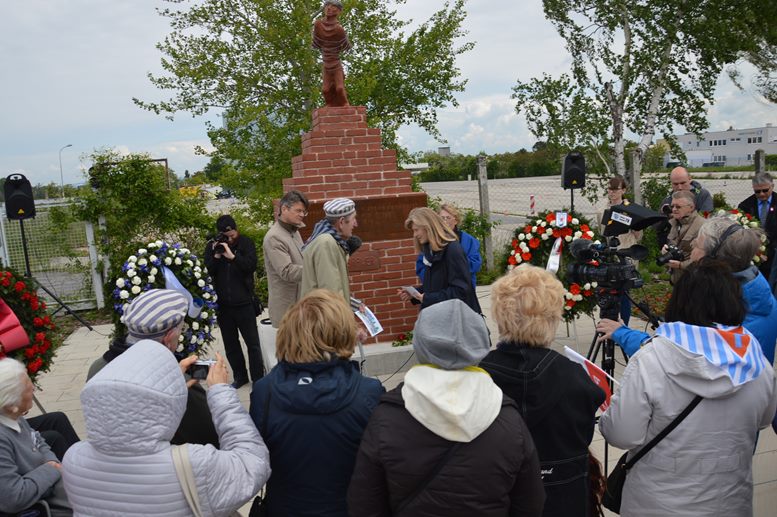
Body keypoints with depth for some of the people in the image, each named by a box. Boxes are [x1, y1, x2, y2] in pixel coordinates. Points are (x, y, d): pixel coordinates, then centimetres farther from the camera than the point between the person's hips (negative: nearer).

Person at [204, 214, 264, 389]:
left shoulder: (246, 243, -4)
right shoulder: (212, 246, 2)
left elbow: (251, 265, -18)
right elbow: (207, 272, -5)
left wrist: (232, 256, -27)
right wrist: (216, 256, -18)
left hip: (244, 303, -3)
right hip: (222, 304, 3)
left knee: (253, 343, 3)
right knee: (230, 343, 14)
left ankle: (258, 379, 12)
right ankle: (240, 376, 28)